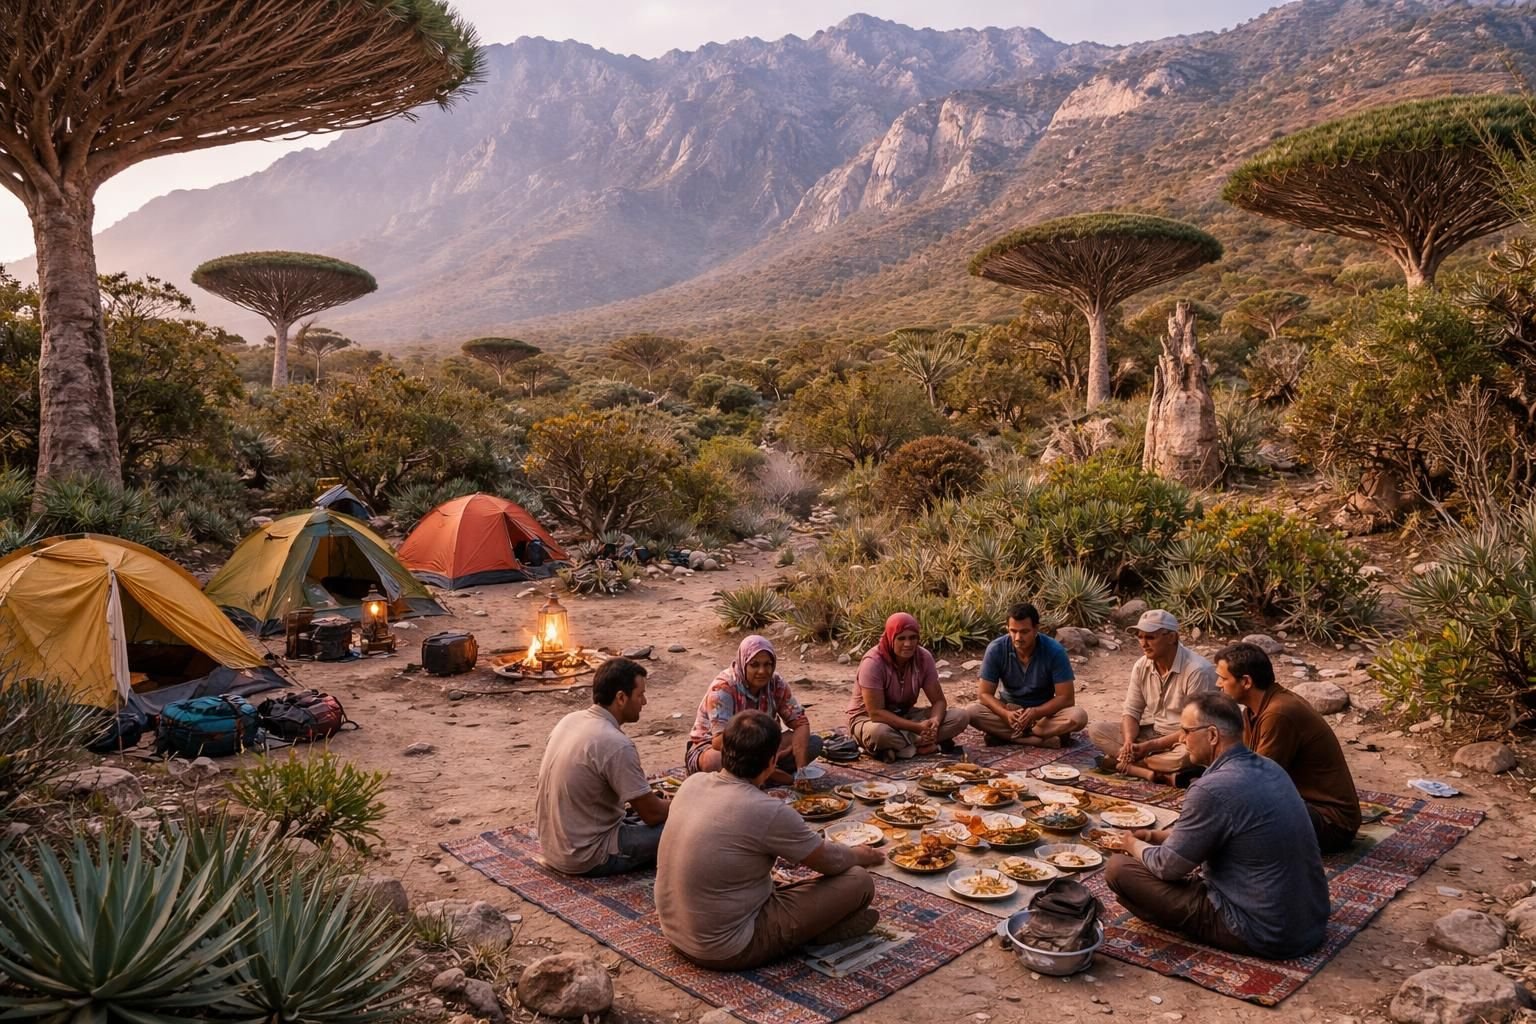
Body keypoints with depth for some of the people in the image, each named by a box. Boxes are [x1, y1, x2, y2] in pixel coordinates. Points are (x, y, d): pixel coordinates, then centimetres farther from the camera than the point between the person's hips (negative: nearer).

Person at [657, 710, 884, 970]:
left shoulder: (692, 782, -4)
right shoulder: (768, 812, -25)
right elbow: (831, 861, -7)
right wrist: (861, 855, 14)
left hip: (674, 931, 8)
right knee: (859, 882, -8)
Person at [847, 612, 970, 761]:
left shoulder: (923, 657, -10)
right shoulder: (873, 662, -25)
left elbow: (939, 701, -7)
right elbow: (876, 713, -28)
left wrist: (934, 721, -31)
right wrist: (917, 727, -34)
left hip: (905, 715, 6)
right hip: (869, 719, -6)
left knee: (961, 717, -15)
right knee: (879, 732, -43)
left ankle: (897, 747, -21)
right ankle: (925, 746, -19)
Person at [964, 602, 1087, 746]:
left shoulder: (1055, 651, -21)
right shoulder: (996, 649, -19)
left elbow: (1066, 698, -19)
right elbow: (985, 693, -14)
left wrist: (1035, 713, -35)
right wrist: (1006, 714, -34)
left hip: (1043, 710, 0)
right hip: (1008, 708, 0)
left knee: (1078, 716, -31)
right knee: (971, 713, -28)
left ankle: (1004, 735, -24)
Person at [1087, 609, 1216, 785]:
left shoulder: (1197, 670, -21)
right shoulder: (1141, 666, -1)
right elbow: (1131, 711, 1)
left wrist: (1149, 746, -23)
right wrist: (1129, 743, -21)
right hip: (1152, 732, 6)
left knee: (1187, 754, -40)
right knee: (1096, 730, -12)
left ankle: (1122, 763, -21)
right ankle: (1161, 774, -25)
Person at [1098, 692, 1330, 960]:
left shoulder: (1213, 789, -25)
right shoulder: (1270, 768, 2)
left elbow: (1167, 866, -12)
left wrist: (1132, 844, 7)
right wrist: (1155, 835, 16)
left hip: (1265, 936, -9)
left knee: (1119, 868, -7)